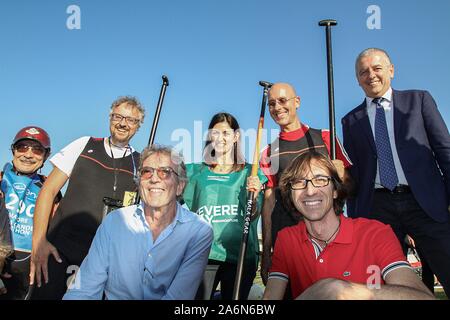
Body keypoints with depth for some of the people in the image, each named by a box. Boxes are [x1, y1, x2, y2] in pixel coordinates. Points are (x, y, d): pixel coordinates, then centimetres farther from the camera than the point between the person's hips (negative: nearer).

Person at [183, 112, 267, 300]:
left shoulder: (250, 172, 6)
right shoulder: (197, 172, 11)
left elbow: (253, 217, 2)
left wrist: (254, 195, -14)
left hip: (239, 256, 0)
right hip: (202, 254, 1)